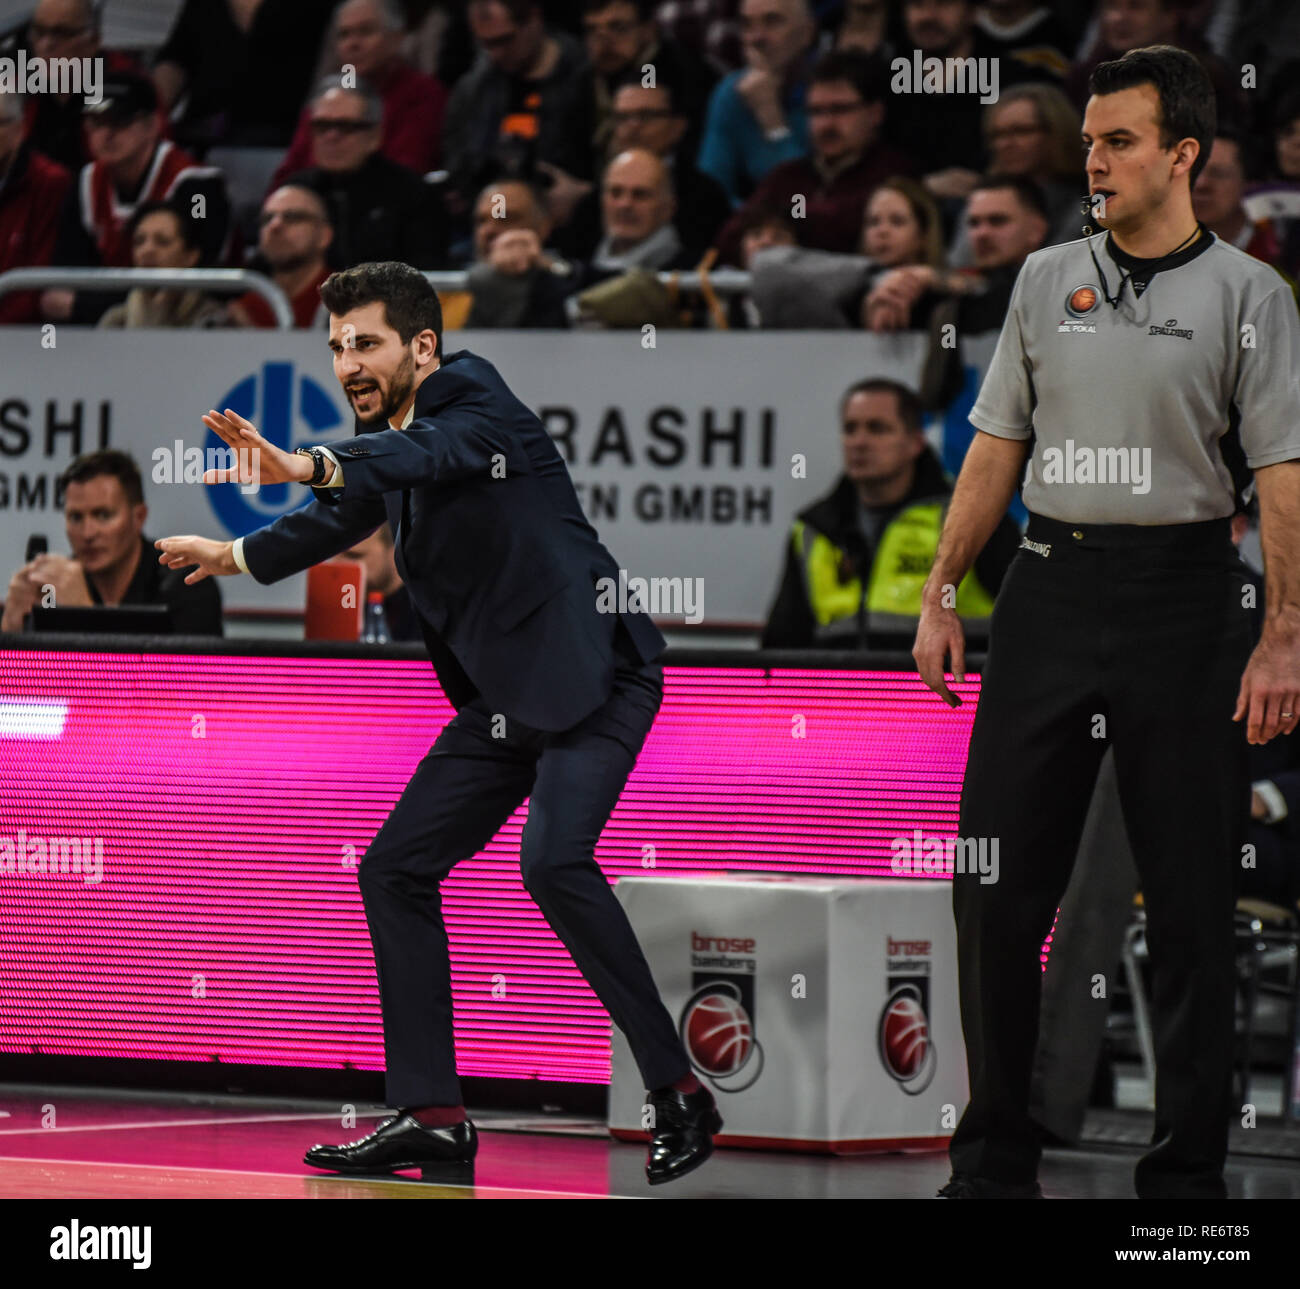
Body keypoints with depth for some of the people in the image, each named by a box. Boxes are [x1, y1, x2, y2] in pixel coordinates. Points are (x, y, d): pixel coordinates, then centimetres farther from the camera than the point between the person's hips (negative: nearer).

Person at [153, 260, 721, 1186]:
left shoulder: (474, 394, -12)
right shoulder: (385, 440, 13)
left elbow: (437, 451, -34)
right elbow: (346, 513, 34)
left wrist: (311, 467, -49)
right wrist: (238, 555, 35)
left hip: (592, 669, -9)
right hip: (504, 695, 9)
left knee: (554, 861, -26)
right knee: (394, 868, 4)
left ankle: (679, 1094, -17)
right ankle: (431, 1114, 9)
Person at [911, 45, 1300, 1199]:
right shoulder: (1047, 279, 11)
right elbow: (996, 451, 15)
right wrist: (940, 595, 9)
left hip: (1181, 594, -4)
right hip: (1052, 585, 4)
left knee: (1189, 903, 0)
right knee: (996, 886, 4)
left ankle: (1187, 1170, 8)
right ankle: (994, 1159, 14)